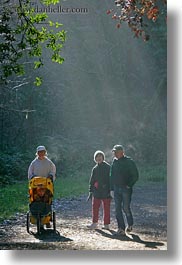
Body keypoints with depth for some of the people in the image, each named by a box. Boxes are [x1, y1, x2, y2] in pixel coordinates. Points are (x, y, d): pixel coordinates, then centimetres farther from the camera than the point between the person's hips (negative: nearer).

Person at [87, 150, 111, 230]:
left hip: (105, 192, -5)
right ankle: (94, 223, 9)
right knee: (95, 207, 3)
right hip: (96, 192, 5)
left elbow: (110, 179, -6)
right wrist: (90, 191, 11)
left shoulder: (108, 167, -3)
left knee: (106, 208, 2)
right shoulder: (95, 169, 12)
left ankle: (106, 224, 7)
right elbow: (92, 181, 16)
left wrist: (110, 190, -12)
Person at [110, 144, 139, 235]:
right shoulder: (114, 162, 10)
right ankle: (121, 228, 7)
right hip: (116, 189, 5)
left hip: (126, 189, -5)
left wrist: (129, 185, -10)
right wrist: (112, 188, 11)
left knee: (126, 208, -4)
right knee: (117, 209, 2)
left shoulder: (129, 161, -6)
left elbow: (135, 175, -6)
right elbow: (112, 176, 17)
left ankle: (129, 224, 20)